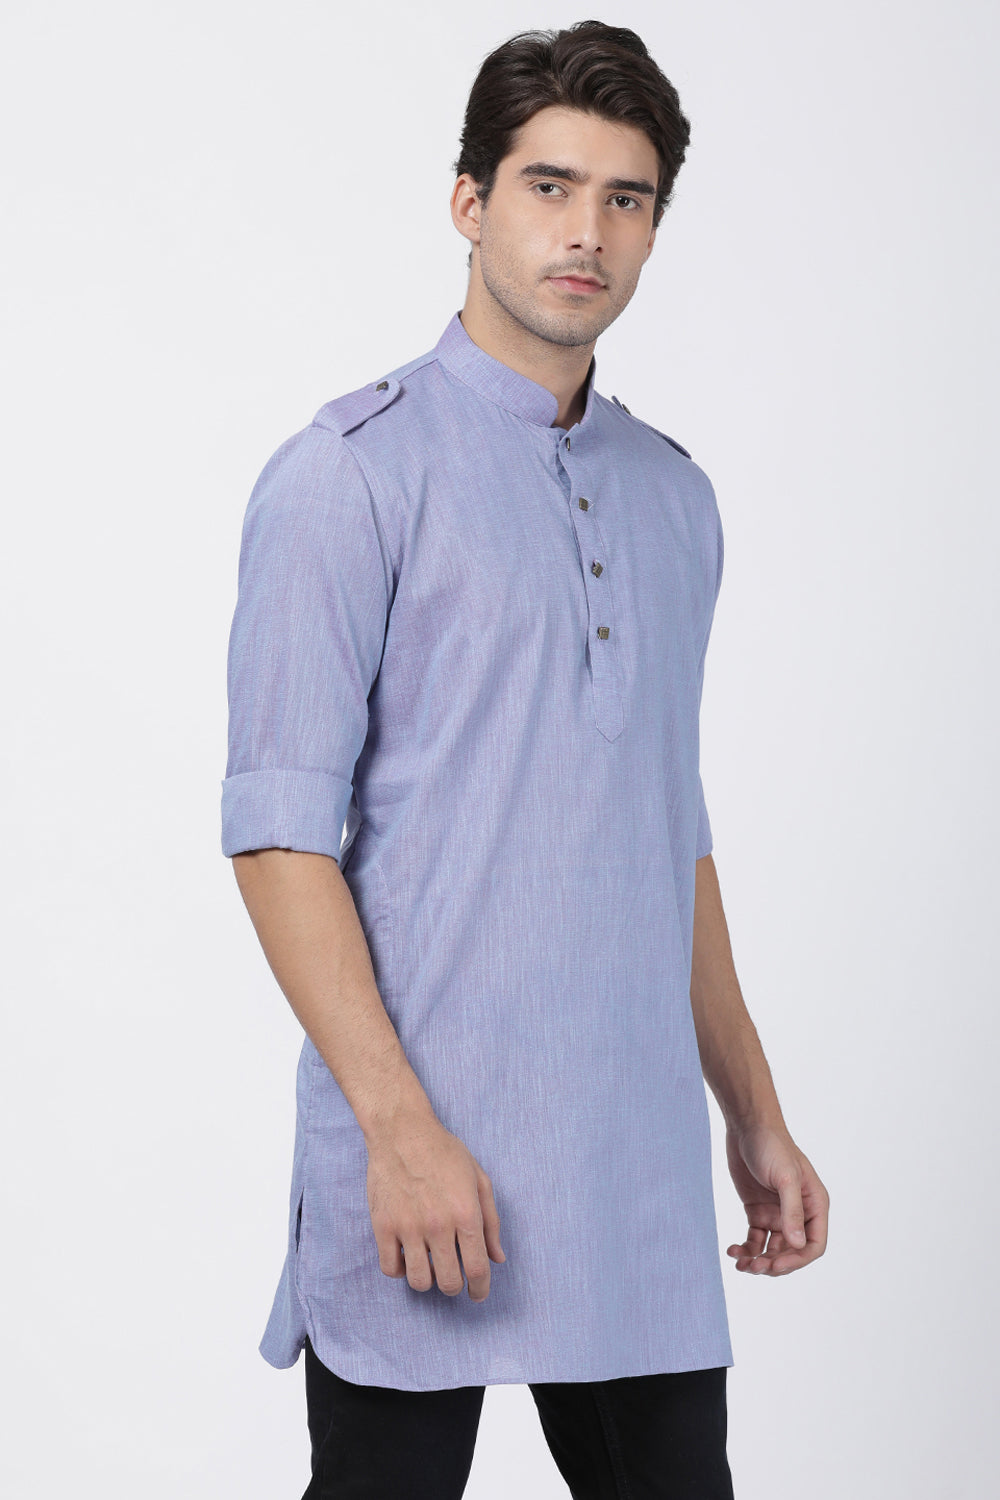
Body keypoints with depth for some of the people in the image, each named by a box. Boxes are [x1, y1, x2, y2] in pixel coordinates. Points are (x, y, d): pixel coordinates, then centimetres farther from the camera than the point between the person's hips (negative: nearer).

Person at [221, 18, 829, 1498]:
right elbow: (280, 826, -11)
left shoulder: (674, 496, 15)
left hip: (641, 1175, 6)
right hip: (425, 1164, -6)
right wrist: (399, 1126, -18)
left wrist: (753, 1111, 18)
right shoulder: (354, 471, -6)